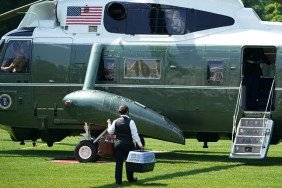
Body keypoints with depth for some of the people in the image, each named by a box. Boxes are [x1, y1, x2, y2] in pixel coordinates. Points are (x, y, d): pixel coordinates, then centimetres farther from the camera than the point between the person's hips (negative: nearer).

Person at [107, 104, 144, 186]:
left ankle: (118, 180, 6)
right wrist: (140, 144, -8)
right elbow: (135, 134, -13)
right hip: (128, 144, -3)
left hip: (118, 144, 3)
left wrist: (109, 124, 29)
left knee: (118, 163, 5)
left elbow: (110, 132, 12)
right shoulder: (130, 122, -12)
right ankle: (130, 178, 25)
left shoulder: (116, 122, -1)